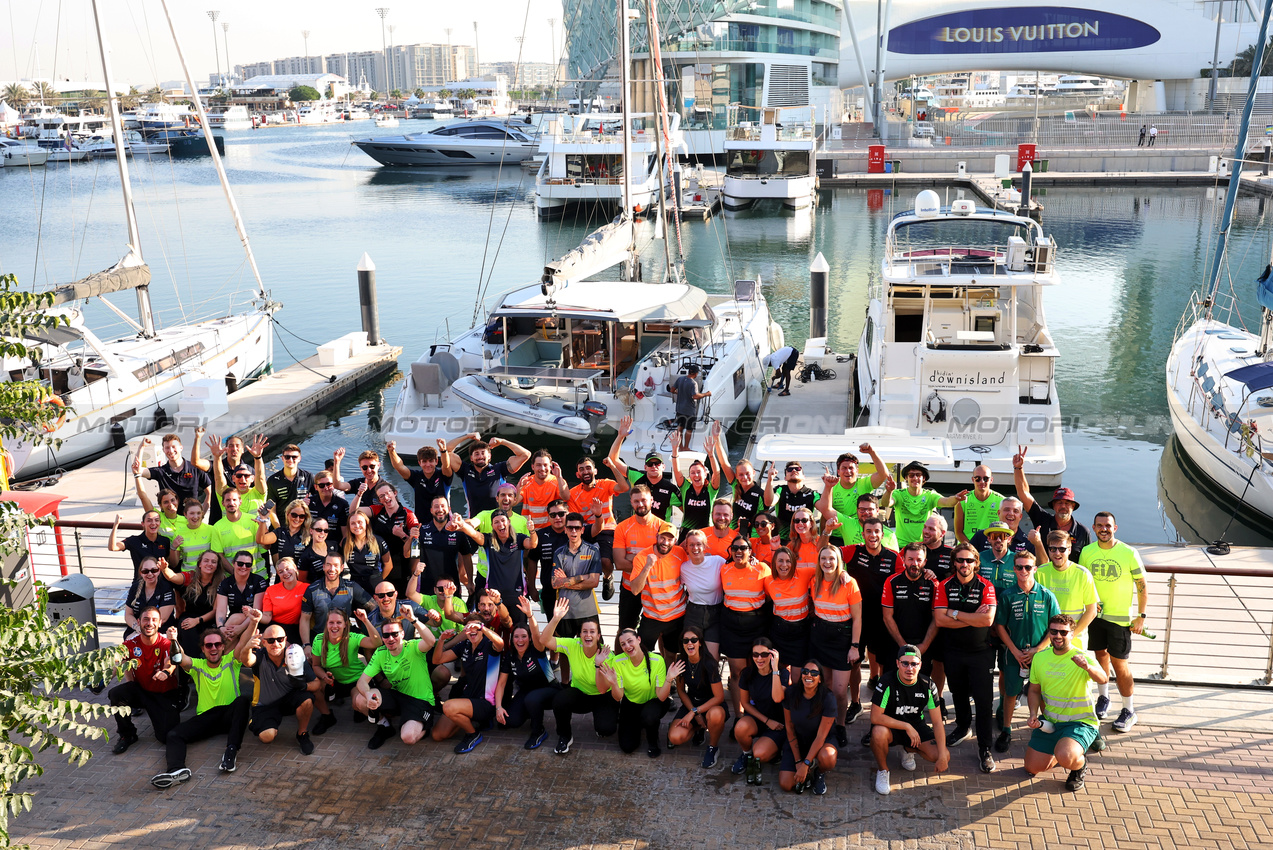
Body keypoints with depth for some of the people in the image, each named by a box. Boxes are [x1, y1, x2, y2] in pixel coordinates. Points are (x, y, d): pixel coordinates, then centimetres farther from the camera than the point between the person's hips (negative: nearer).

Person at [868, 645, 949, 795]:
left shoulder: (928, 685, -12)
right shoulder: (887, 682, -24)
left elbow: (937, 722, -9)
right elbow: (875, 717, -27)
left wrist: (943, 756, -18)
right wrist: (907, 727, -28)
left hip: (916, 725, 4)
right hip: (891, 726, -3)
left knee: (945, 756, -17)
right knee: (878, 732, -39)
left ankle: (909, 749, 16)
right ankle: (882, 770, -8)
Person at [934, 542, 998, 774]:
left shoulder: (986, 587, -7)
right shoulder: (944, 587, -2)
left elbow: (988, 619, -21)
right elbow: (939, 619, -13)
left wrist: (955, 614, -15)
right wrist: (972, 618, -17)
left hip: (981, 652, -3)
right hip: (953, 651, 3)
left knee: (984, 700, -4)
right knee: (958, 694, 19)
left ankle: (985, 748, 5)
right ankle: (963, 728, 43)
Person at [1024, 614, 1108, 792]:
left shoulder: (1082, 658, -18)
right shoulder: (1039, 657, -1)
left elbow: (1103, 679, -38)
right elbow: (1034, 690, 12)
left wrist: (1088, 667, -59)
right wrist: (1033, 715, -5)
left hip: (1080, 722, -6)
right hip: (1049, 721, 6)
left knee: (1065, 757, -32)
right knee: (1032, 768, 5)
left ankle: (1080, 765, 5)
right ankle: (1064, 750, 31)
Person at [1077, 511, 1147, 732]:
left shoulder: (1129, 554, -12)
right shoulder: (1087, 552, -1)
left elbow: (1142, 586, -5)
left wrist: (1141, 616, -7)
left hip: (1120, 617, -4)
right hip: (1095, 614, 4)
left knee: (1119, 664, -2)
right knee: (1100, 656, 17)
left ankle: (1129, 711, 12)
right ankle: (1103, 698, 37)